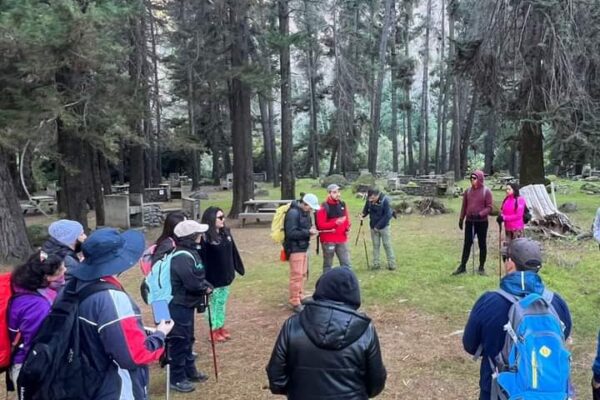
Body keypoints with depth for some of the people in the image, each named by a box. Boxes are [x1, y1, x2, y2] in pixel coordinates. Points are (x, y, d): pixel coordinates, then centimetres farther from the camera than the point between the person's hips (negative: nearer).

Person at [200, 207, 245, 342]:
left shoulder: (226, 233, 4)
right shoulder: (205, 238, -18)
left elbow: (233, 252, 12)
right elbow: (202, 259, -20)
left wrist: (239, 268, 15)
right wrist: (204, 279, -21)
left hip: (225, 276, 7)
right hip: (212, 278, -7)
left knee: (222, 302, 18)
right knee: (213, 303, 7)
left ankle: (221, 326, 31)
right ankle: (213, 329, 19)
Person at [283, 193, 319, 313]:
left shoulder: (305, 212, 11)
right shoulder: (293, 213, -18)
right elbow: (291, 233, -23)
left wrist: (311, 230, -2)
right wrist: (308, 232, -22)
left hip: (303, 248, 9)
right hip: (295, 249, -9)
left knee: (302, 274, 16)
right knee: (296, 275, -7)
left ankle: (300, 298, 28)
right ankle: (295, 303, 0)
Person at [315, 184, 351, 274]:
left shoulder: (342, 205, 8)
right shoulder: (324, 207, -11)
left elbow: (347, 219, 20)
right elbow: (320, 225, -16)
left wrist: (347, 228, -2)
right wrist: (335, 222, -26)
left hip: (342, 239, 6)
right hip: (328, 240, -5)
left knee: (346, 263, 9)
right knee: (328, 264, 5)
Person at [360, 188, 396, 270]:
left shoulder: (385, 200, -21)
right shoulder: (369, 200, -9)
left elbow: (387, 215, -19)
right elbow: (366, 209, 7)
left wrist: (378, 226, -19)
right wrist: (363, 215, -16)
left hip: (383, 227, -4)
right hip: (373, 227, 4)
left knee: (387, 245, 3)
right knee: (375, 245, 9)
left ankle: (392, 263, 12)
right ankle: (376, 263, 16)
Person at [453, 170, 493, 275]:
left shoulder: (486, 191, -6)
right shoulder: (468, 191, 6)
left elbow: (489, 207, -9)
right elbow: (464, 206, 12)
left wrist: (480, 214, -24)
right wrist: (461, 219, 9)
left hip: (482, 222, -3)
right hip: (469, 222, 3)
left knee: (482, 245, 6)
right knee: (467, 244, 6)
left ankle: (481, 267, 16)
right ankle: (462, 266, 11)